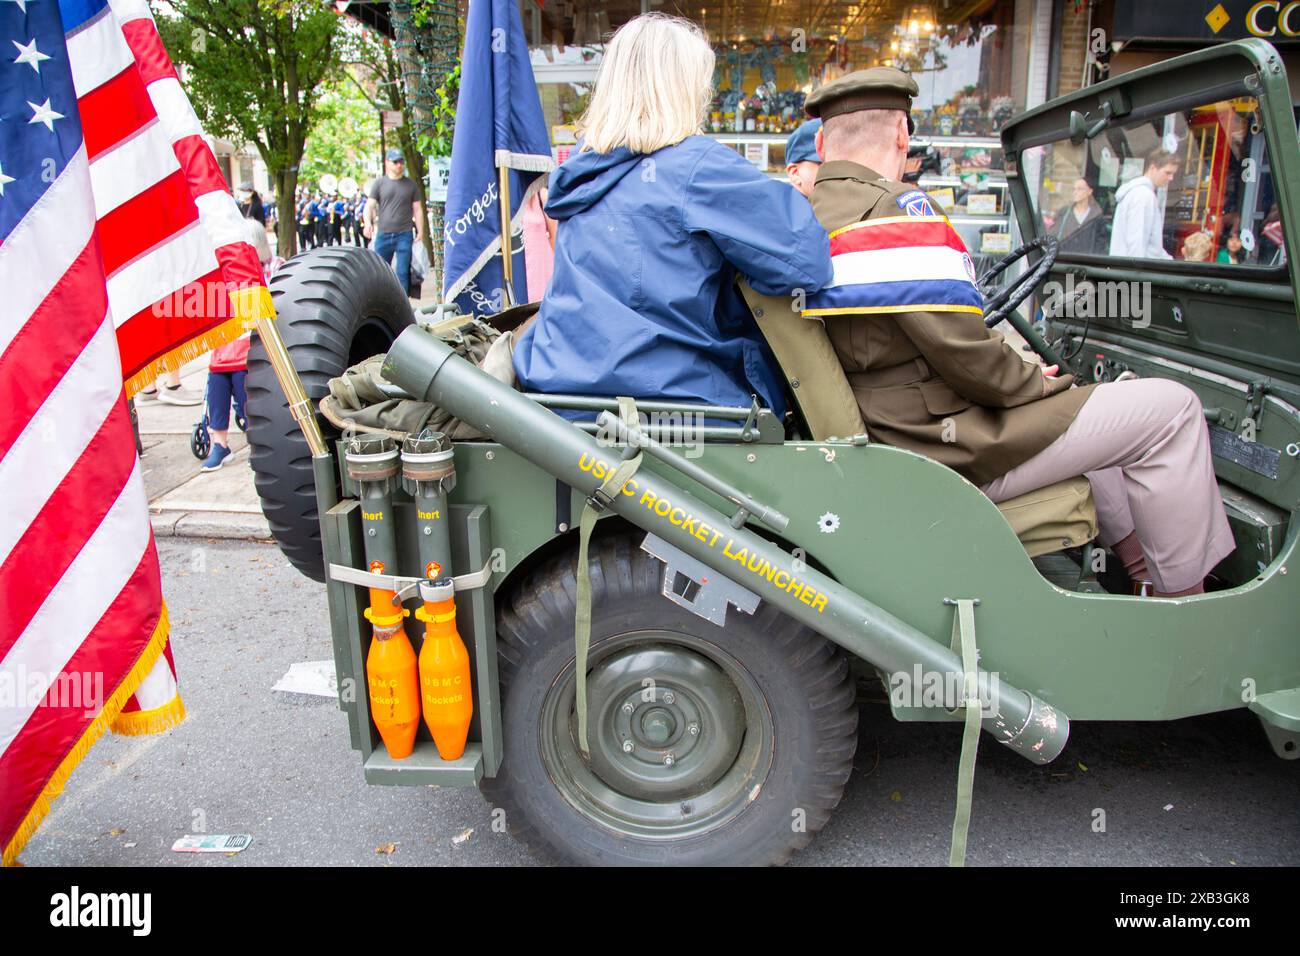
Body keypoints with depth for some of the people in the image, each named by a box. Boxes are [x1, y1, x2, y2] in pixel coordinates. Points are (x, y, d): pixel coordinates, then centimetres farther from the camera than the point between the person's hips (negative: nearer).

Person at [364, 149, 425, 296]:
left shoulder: (411, 184, 9)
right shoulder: (379, 183, 7)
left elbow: (417, 209, 10)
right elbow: (370, 205, 2)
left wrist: (420, 231, 1)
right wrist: (368, 223, -17)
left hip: (404, 235, -1)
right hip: (383, 234, 1)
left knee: (402, 273, -3)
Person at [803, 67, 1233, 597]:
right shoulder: (894, 210, -19)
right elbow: (964, 352, -24)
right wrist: (1036, 381, -5)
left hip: (890, 431, 10)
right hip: (948, 450, -10)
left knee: (1082, 406, 32)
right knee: (1170, 409, -2)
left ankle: (1142, 566, 36)